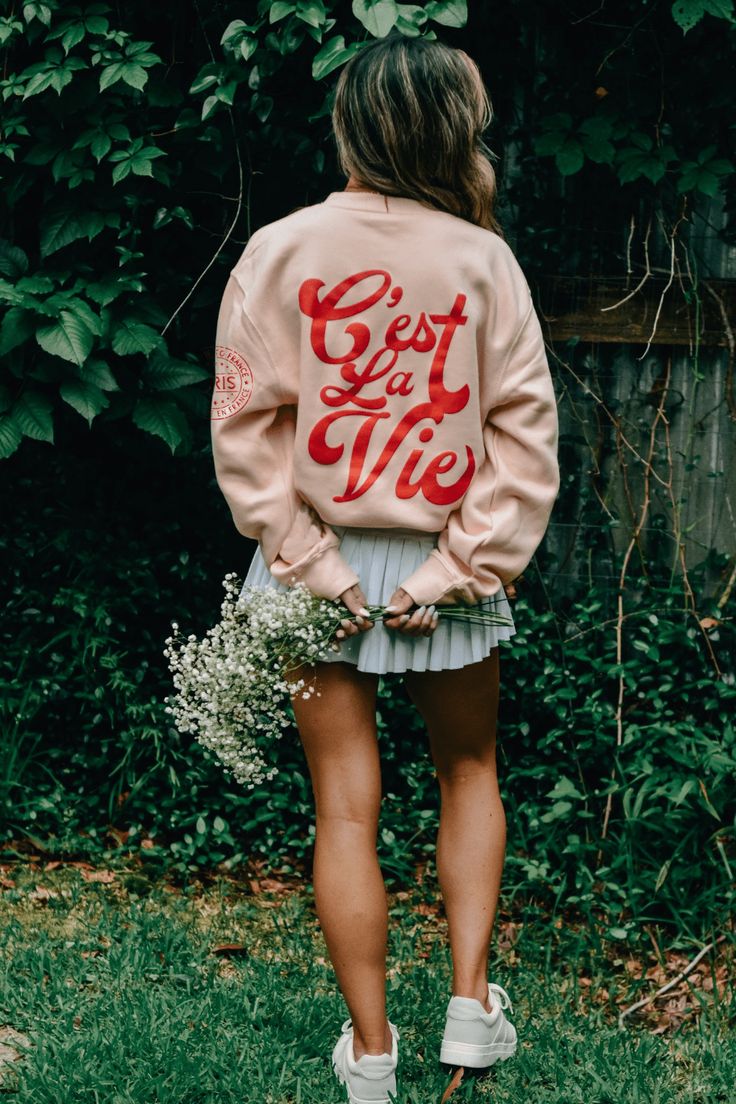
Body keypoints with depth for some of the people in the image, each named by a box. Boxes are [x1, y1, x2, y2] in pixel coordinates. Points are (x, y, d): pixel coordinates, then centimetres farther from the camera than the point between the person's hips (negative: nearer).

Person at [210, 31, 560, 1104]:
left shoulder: (279, 250, -8)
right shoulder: (482, 258, -7)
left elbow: (247, 427, -9)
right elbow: (526, 433, -9)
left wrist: (306, 563, -7)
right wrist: (457, 569, -7)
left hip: (321, 561, 0)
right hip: (444, 561, 0)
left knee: (346, 807, 7)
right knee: (468, 772, 23)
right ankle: (471, 1003, 18)